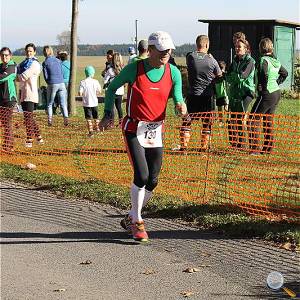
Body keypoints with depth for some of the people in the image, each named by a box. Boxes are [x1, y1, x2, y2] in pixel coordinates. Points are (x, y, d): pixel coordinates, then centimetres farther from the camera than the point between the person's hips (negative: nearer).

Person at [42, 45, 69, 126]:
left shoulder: (45, 63, -1)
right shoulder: (58, 61, 11)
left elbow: (46, 76, -1)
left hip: (52, 84, -3)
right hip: (61, 83, 3)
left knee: (50, 103, 11)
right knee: (63, 103, 4)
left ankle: (50, 119, 4)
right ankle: (66, 118, -10)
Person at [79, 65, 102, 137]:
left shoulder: (83, 82, -11)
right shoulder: (95, 81, -5)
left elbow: (80, 93, -15)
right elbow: (99, 92, 0)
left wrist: (84, 94, 6)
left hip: (86, 103, -2)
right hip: (94, 102, 2)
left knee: (88, 118, 2)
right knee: (96, 117, 21)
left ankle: (90, 131, -3)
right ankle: (97, 127, 36)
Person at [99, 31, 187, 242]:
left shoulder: (173, 73, 1)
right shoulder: (134, 69, -8)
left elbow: (178, 98, 5)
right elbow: (112, 88, 6)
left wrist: (181, 106, -19)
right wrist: (108, 114, -1)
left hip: (156, 131, 4)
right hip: (134, 129, -4)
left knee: (152, 181, 4)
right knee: (142, 176, -16)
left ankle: (130, 218, 24)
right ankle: (137, 222, 2)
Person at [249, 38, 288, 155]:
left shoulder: (264, 60, -14)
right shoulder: (276, 61, 10)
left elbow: (265, 75, -26)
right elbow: (285, 73, 23)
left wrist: (261, 87, -12)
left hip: (267, 94, -8)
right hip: (276, 93, 9)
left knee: (254, 119, -3)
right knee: (268, 121, 16)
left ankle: (255, 148, -6)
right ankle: (268, 148, 19)